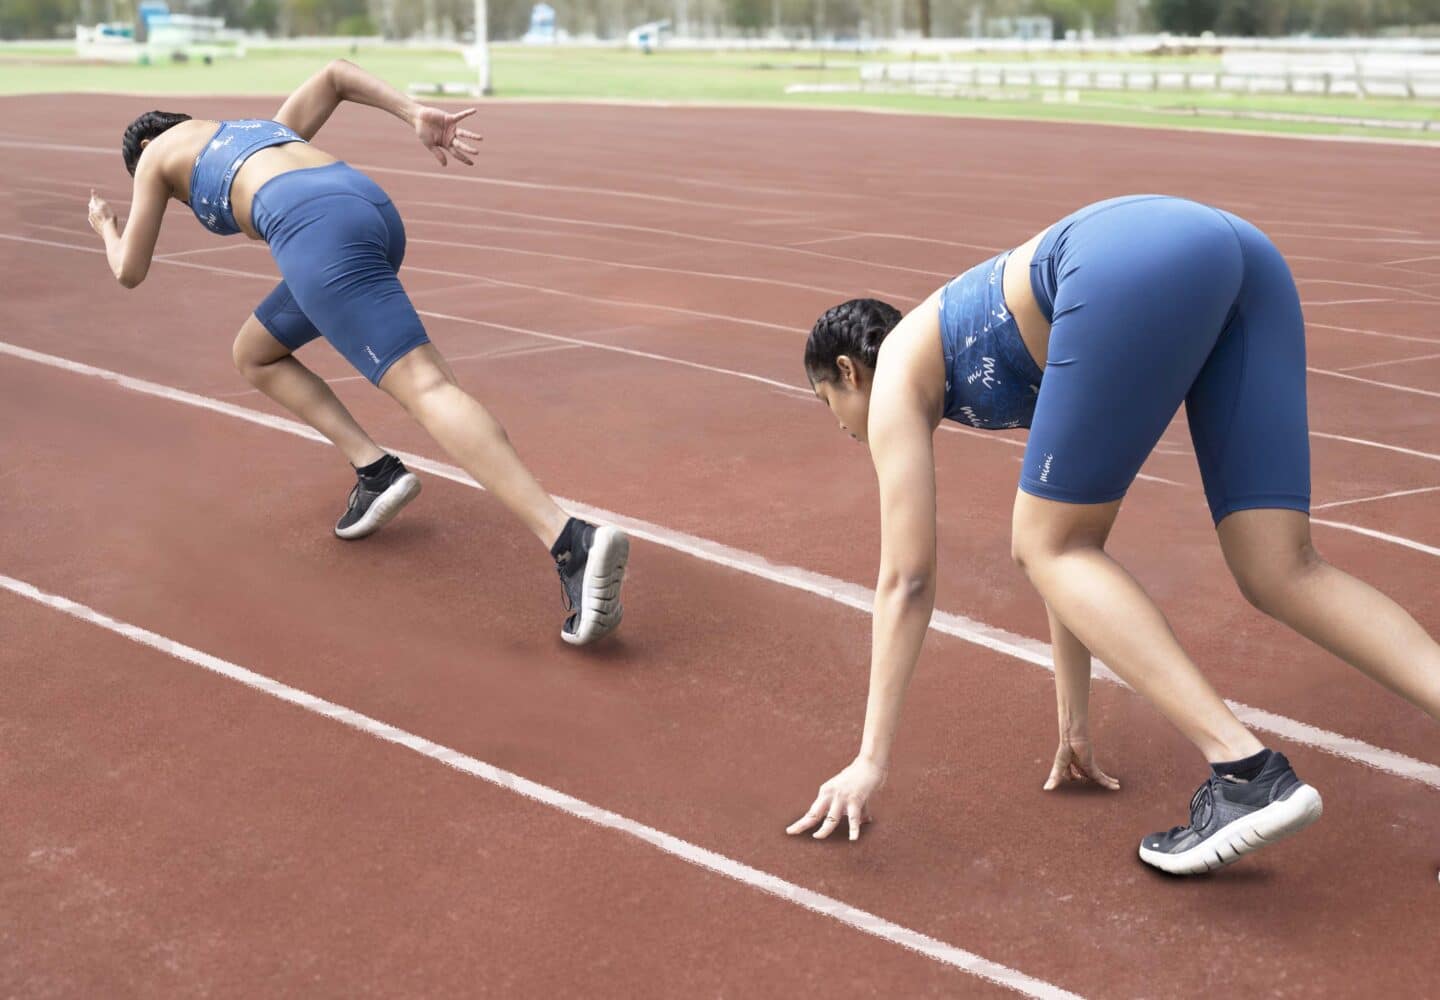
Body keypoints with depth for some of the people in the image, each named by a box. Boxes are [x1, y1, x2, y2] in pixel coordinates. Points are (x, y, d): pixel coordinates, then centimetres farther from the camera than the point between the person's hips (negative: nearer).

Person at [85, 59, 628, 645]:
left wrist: (106, 228, 49)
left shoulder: (159, 151, 24)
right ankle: (375, 469, 10)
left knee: (424, 388, -20)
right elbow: (334, 72, 39)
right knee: (253, 355, 27)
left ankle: (574, 543, -36)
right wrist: (417, 115, 24)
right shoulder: (265, 130, 41)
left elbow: (129, 271, 25)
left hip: (317, 232, -8)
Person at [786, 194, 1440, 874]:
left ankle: (1246, 773, -6)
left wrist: (871, 760, 19)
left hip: (1140, 267, -7)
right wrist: (1075, 726, 47)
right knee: (1282, 573, 7)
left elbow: (906, 578, 15)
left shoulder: (896, 372, 21)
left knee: (1047, 547, 7)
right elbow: (1075, 545, 42)